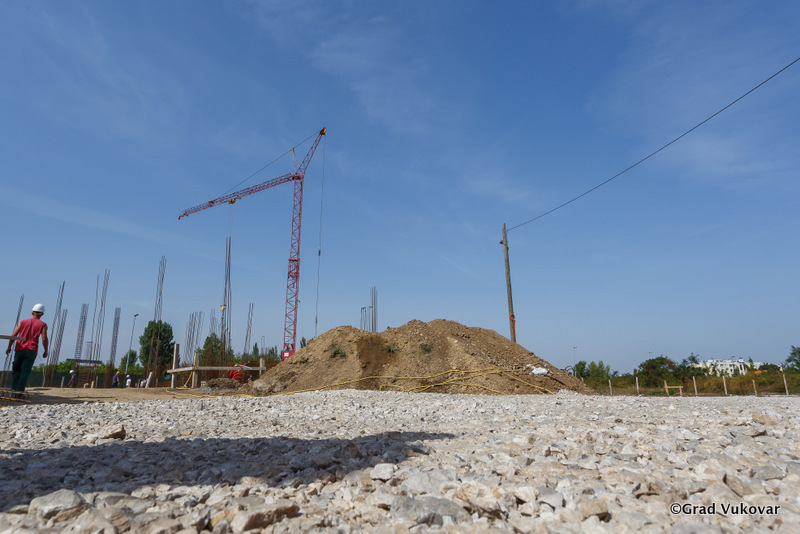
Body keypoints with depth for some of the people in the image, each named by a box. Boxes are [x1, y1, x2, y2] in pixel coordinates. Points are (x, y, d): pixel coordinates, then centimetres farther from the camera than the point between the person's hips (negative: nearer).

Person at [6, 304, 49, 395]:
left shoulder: (23, 322, 11)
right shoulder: (42, 324, 2)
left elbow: (13, 336, 7)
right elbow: (44, 339, -6)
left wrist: (9, 347, 18)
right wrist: (46, 351, 4)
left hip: (19, 349, 3)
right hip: (31, 350, -3)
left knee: (16, 370, 14)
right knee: (25, 371, -3)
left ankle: (13, 388, 8)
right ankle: (20, 390, -11)